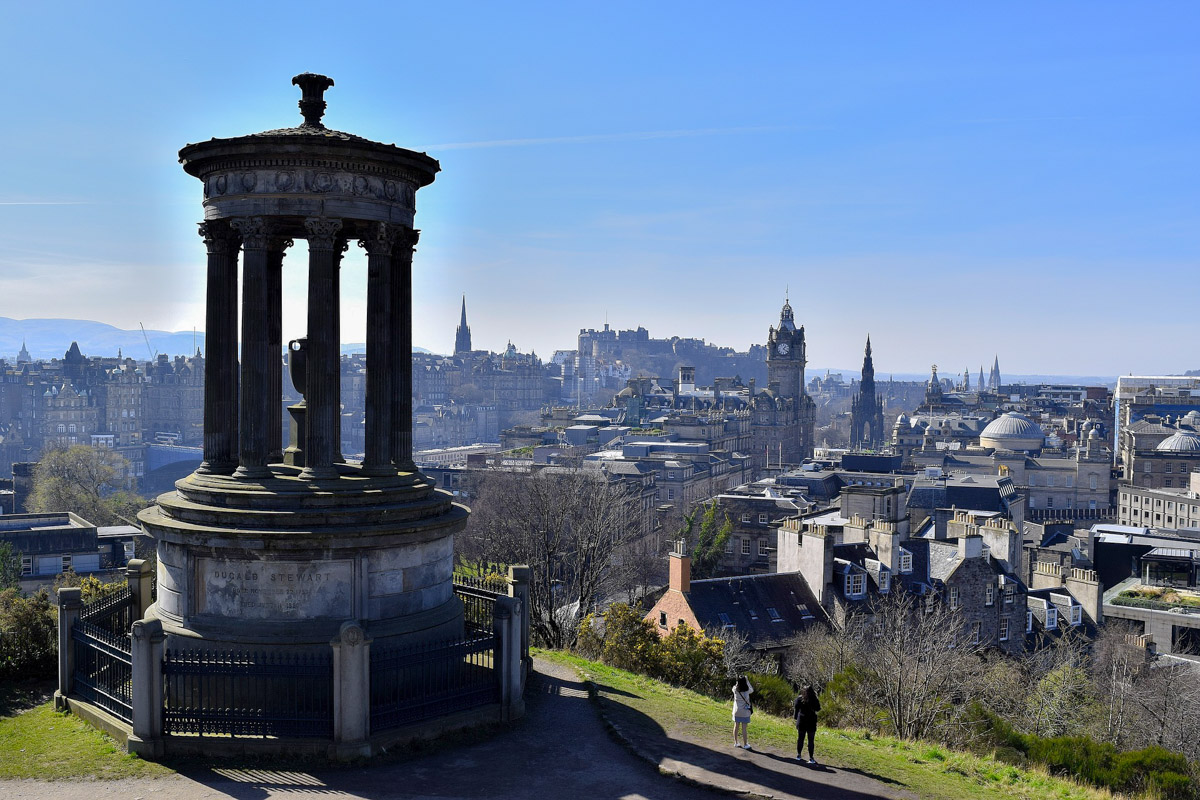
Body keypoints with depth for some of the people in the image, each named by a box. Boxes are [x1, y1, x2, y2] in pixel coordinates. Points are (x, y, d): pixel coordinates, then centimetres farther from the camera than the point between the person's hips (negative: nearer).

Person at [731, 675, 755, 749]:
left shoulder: (735, 689, -12)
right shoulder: (747, 690, -17)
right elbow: (752, 690, 5)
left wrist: (739, 680, 6)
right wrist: (747, 681, 5)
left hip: (736, 711, 3)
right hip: (745, 712, -3)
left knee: (736, 727, 14)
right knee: (744, 728, 4)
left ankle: (736, 743, 24)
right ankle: (745, 744, 14)